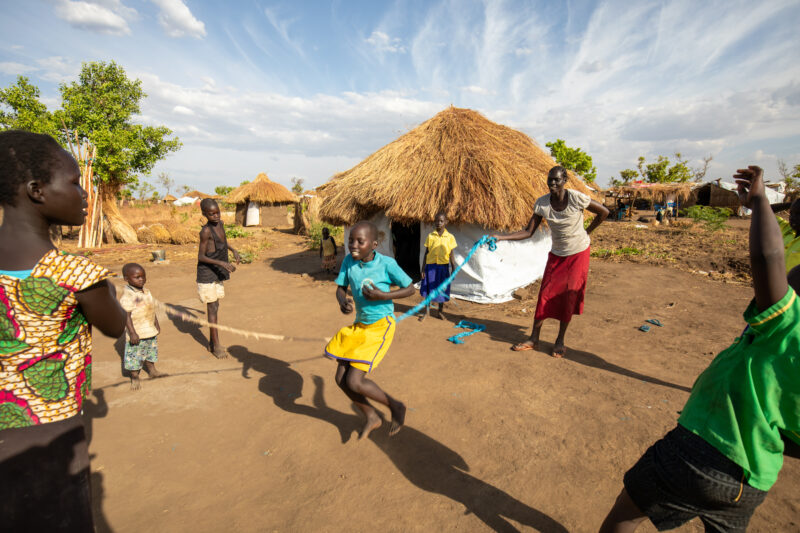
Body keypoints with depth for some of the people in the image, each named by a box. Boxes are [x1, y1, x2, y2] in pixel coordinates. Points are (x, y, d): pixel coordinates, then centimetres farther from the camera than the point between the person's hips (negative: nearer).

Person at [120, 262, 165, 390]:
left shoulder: (145, 291, 6)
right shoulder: (127, 295, -19)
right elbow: (126, 315, -21)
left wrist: (156, 323, 19)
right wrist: (132, 333, -22)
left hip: (150, 330, 8)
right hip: (137, 333, -8)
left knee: (151, 350, 21)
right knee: (135, 355, 5)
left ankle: (152, 371, 38)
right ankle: (135, 378, 21)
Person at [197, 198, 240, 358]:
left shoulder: (220, 224, 4)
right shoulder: (206, 231, -19)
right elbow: (201, 256, -17)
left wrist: (233, 250, 13)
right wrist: (221, 263, -28)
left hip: (218, 274, 8)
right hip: (207, 275, -8)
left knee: (215, 307, 14)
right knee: (212, 309, -2)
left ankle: (212, 342, 25)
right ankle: (216, 345, 7)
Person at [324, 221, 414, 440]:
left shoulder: (386, 264, -18)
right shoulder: (349, 261, -5)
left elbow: (410, 289, -8)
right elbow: (341, 288, 3)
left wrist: (382, 296, -22)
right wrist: (342, 301, -20)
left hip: (381, 325, -6)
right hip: (359, 325, 7)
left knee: (354, 382, -12)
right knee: (341, 379, 7)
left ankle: (395, 406, 14)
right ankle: (372, 417, 29)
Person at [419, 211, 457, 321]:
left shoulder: (450, 237, 0)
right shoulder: (430, 236, 0)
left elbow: (451, 255, 3)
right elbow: (426, 253, 3)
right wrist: (423, 269, 0)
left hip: (443, 266, 0)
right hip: (431, 265, 0)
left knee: (442, 289, 10)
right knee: (428, 288, 7)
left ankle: (440, 312, 28)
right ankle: (427, 311, 24)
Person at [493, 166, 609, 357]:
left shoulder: (576, 198, -19)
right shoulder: (542, 203, -11)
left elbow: (603, 212, -3)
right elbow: (528, 232, -13)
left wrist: (587, 232, -2)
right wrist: (500, 237, -24)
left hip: (578, 253, -3)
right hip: (557, 254, 3)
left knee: (569, 296, -2)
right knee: (545, 294, 0)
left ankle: (560, 341, 12)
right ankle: (534, 339, 7)